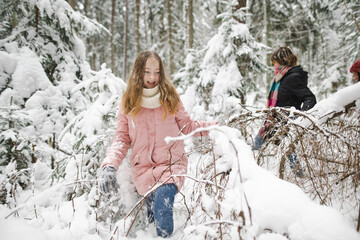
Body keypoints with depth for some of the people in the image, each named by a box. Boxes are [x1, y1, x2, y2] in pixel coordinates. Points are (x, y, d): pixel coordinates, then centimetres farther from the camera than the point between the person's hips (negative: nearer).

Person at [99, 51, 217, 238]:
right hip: (143, 168, 1)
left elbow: (187, 126, 14)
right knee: (153, 219, -16)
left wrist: (213, 127, 2)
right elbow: (122, 138, 5)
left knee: (162, 208, -28)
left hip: (171, 164, -1)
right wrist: (109, 165, -10)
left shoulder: (170, 97, 4)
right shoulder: (128, 102, 6)